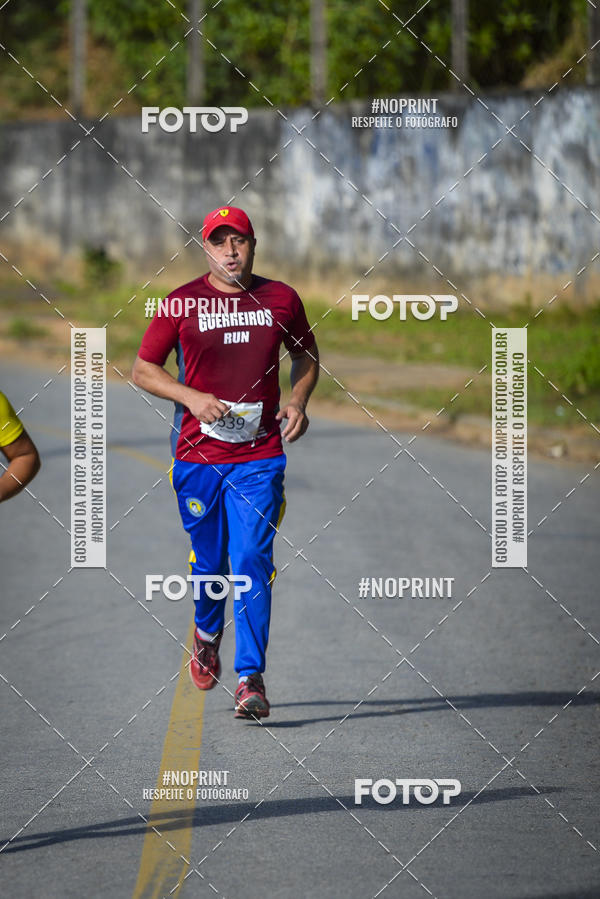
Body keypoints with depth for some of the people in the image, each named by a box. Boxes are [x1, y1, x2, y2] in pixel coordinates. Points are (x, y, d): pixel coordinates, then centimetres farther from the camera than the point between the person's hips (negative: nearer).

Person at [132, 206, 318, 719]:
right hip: (198, 455, 0)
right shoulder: (180, 304, 0)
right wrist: (191, 397, -11)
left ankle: (251, 678, -10)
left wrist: (298, 401, 3)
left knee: (252, 561, -10)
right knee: (209, 561, 10)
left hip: (259, 456, 0)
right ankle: (207, 634, 42)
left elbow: (306, 355, 21)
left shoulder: (281, 300, 5)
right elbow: (142, 370, 4)